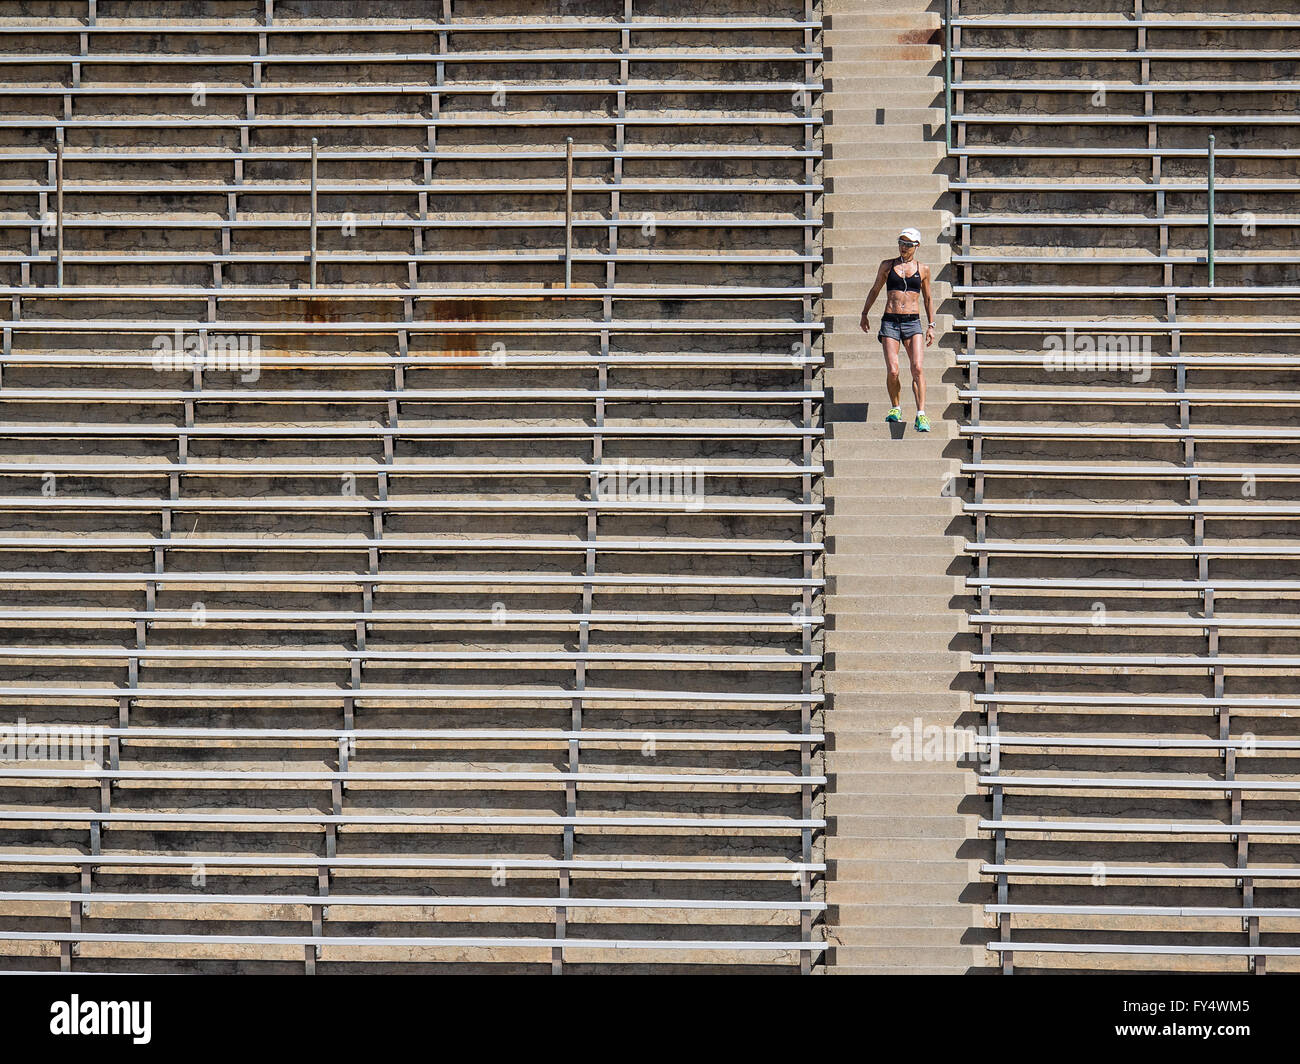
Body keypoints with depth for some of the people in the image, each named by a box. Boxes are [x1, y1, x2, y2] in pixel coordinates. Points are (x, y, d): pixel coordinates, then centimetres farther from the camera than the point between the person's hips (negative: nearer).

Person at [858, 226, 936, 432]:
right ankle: (895, 409, 13)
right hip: (890, 322, 0)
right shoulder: (887, 265, 9)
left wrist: (931, 326, 16)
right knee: (892, 370, -11)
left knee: (917, 368, -16)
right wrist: (865, 313, 22)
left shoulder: (922, 269, 10)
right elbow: (875, 290, 21)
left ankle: (921, 415, -17)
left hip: (913, 322, 0)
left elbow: (927, 299, 19)